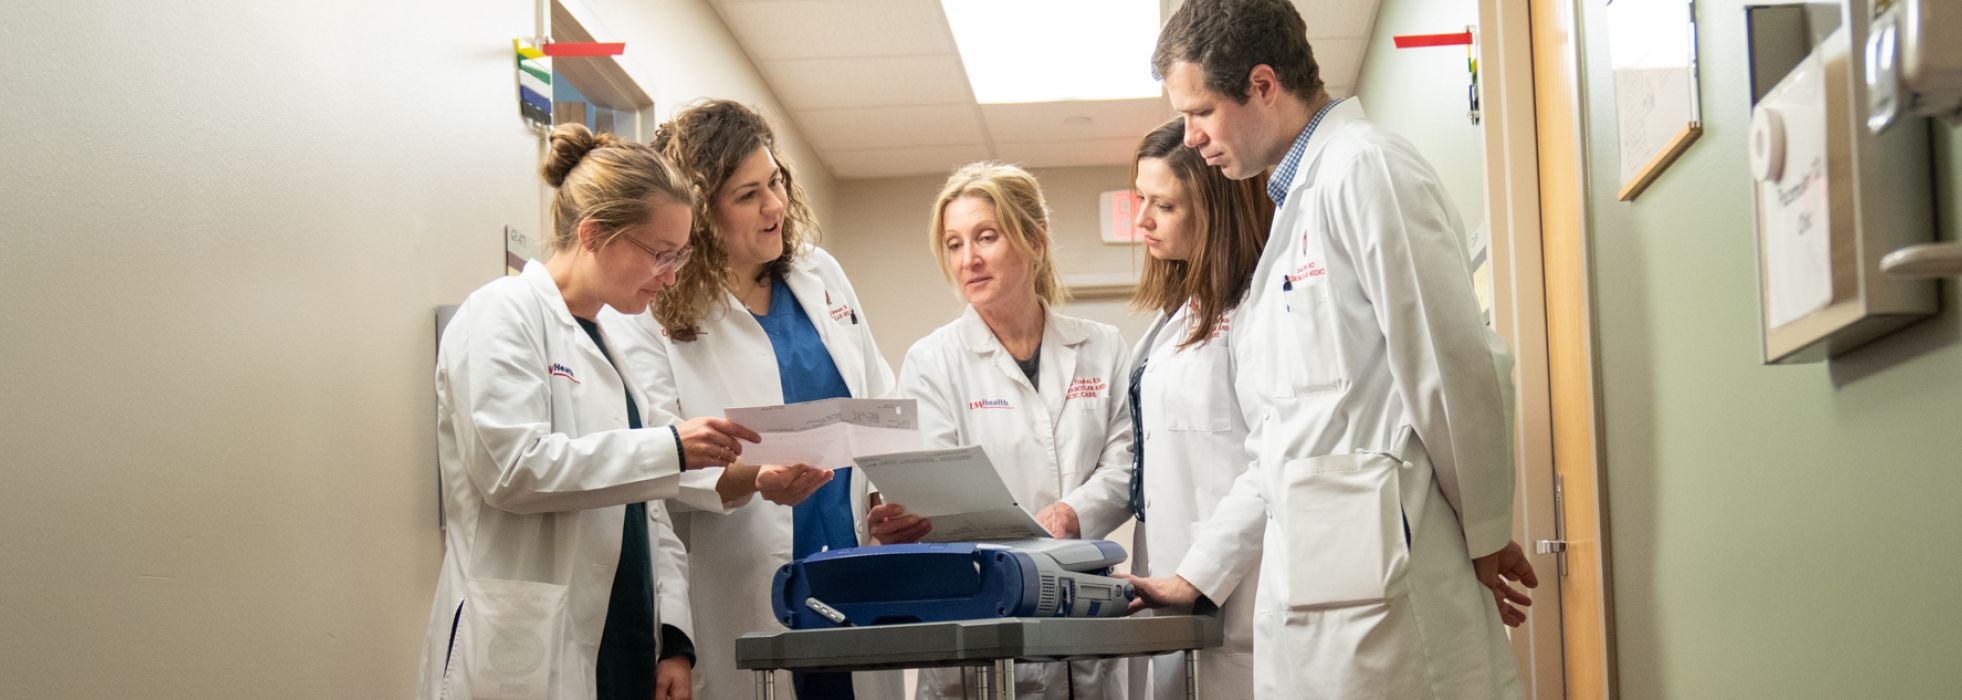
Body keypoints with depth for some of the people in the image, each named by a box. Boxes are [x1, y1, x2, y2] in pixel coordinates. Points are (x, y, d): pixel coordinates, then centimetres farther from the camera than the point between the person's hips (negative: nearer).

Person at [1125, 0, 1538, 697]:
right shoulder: (1296, 201, 23)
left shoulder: (1365, 167, -7)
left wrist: (1486, 538, -2)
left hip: (1376, 570, -9)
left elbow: (1457, 367, -12)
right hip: (1310, 576, 9)